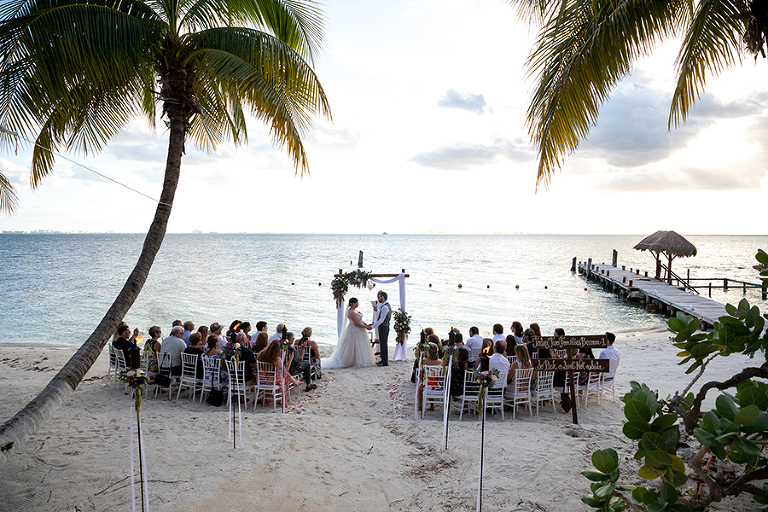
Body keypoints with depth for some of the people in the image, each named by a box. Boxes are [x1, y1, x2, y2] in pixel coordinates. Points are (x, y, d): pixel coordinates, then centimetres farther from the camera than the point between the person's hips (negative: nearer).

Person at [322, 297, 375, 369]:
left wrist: (367, 324, 7)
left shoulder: (353, 309, 6)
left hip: (358, 331, 10)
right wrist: (366, 327, -12)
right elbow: (357, 324, -24)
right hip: (354, 331, -10)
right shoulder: (351, 312, -26)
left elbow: (359, 319, 15)